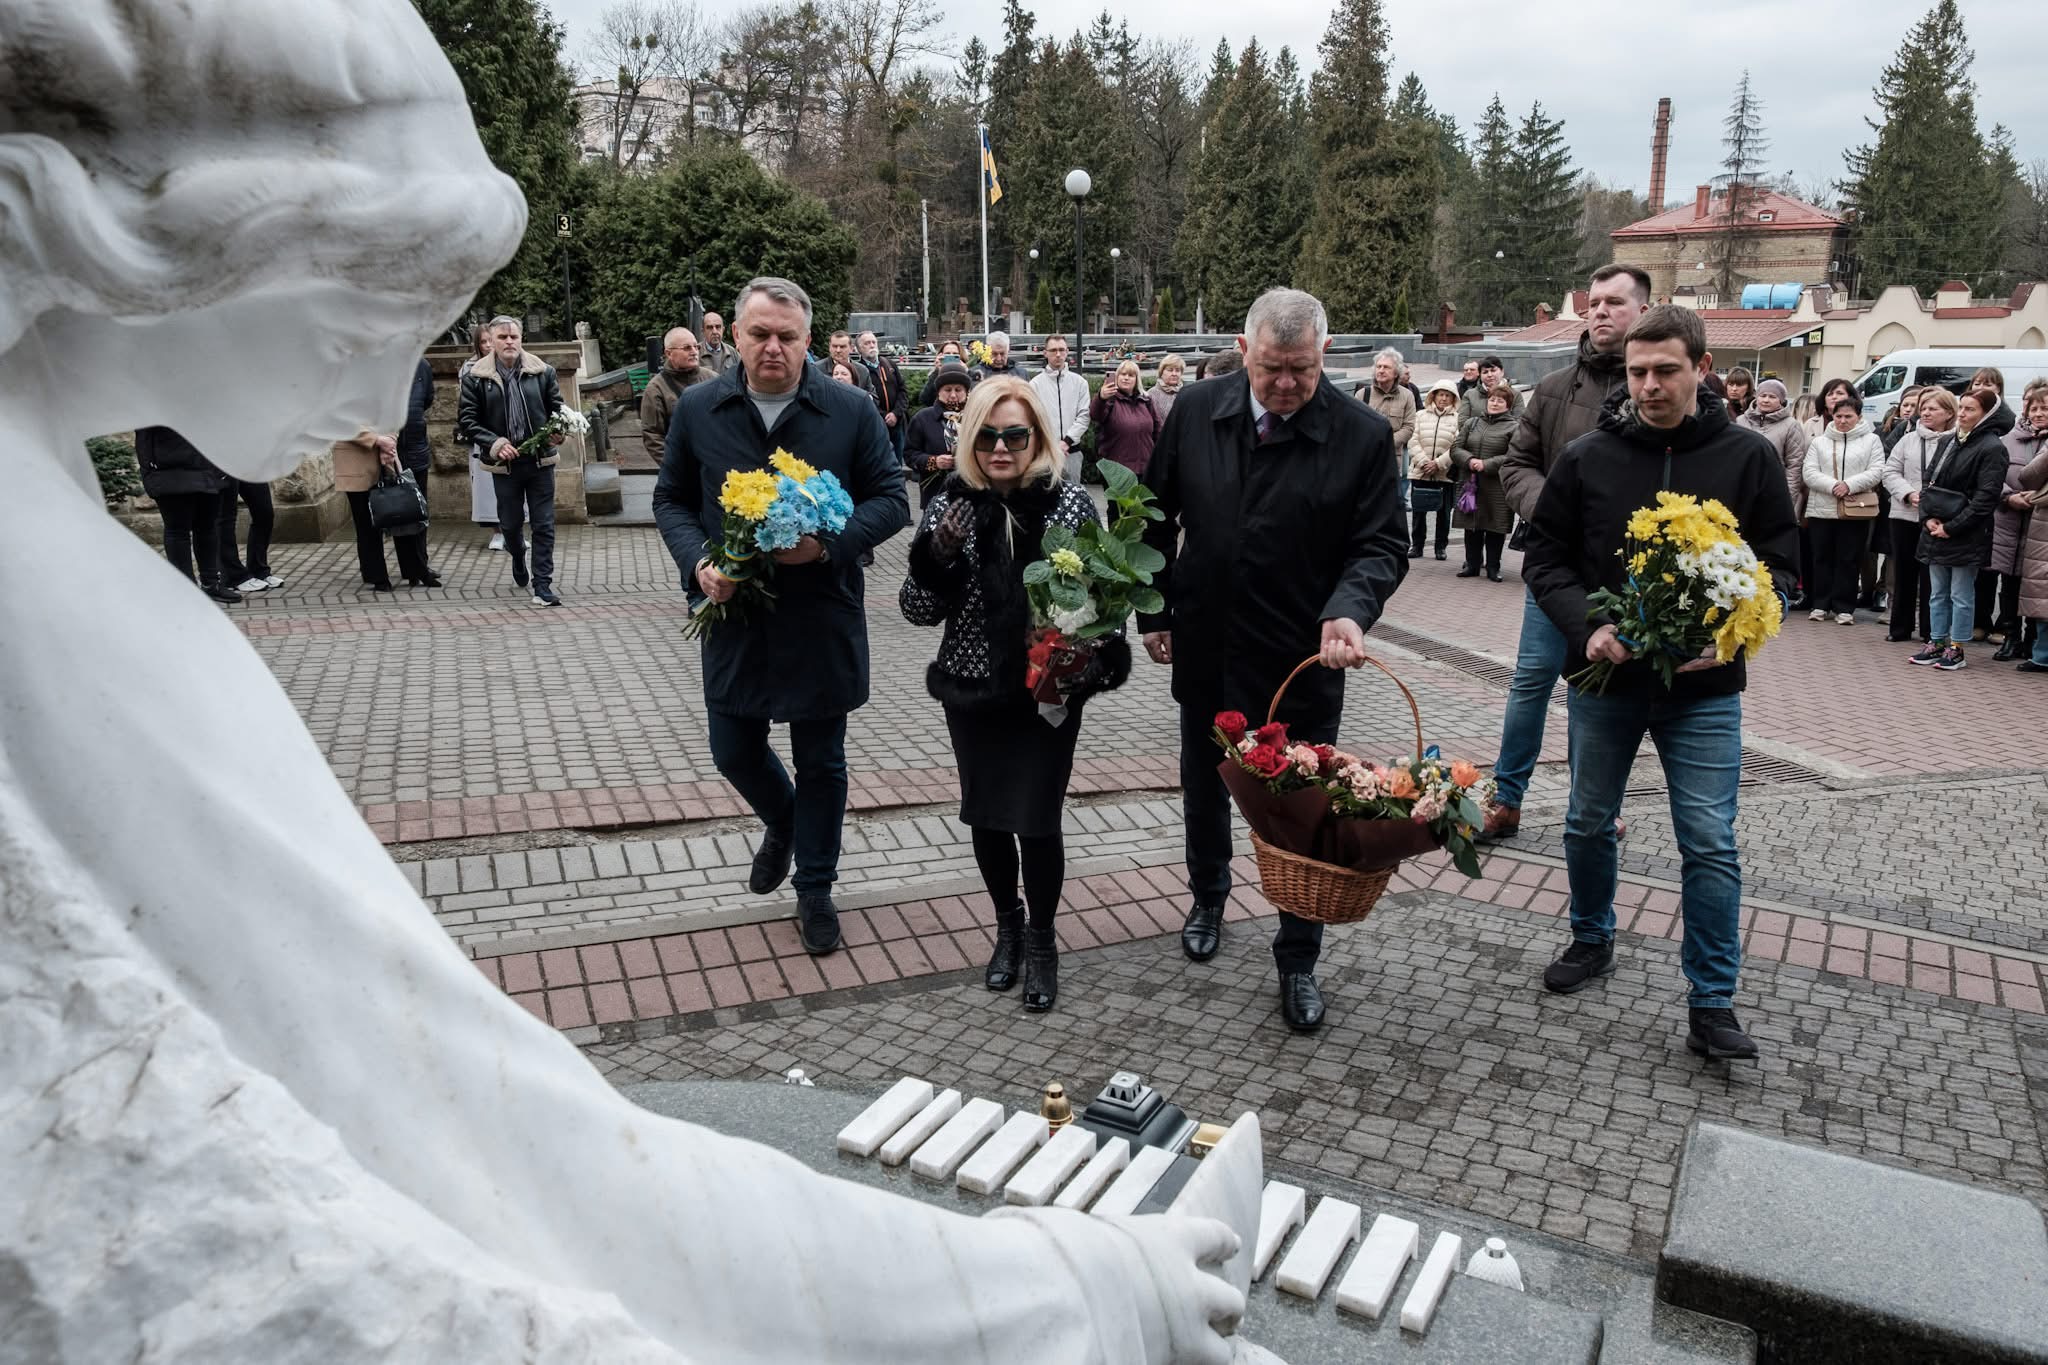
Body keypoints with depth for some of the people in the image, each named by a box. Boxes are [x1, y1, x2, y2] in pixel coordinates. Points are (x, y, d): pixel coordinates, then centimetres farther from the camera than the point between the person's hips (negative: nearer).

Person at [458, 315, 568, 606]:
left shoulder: (542, 372, 1)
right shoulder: (475, 378, -2)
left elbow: (558, 409, 8)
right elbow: (466, 421, -1)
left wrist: (557, 433, -13)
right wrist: (495, 444, -15)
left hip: (540, 460, 0)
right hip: (504, 463, 0)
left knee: (544, 525, -1)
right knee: (510, 524, 12)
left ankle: (542, 587, 4)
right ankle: (518, 557, 45)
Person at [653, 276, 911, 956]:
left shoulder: (852, 410, -6)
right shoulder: (698, 409, 1)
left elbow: (891, 499, -3)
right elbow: (671, 499, 9)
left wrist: (829, 543, -20)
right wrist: (698, 562, -11)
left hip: (822, 619, -2)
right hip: (733, 614, 2)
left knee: (821, 762, 10)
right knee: (734, 750, 13)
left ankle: (814, 891, 29)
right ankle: (783, 825, 47)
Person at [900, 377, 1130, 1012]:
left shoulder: (1071, 502, -8)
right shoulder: (950, 505, -5)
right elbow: (918, 611, -2)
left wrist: (1096, 664, -12)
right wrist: (939, 555, -20)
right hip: (973, 691, 2)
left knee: (1037, 819, -1)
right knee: (986, 815, 13)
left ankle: (1042, 938, 26)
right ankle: (1008, 925, 38)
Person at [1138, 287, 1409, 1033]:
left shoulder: (1364, 435, -12)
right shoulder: (1197, 411, -4)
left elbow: (1382, 545, -8)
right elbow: (1157, 516, 5)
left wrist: (1349, 610, -27)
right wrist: (1154, 612, 6)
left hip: (1303, 660, -3)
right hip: (1205, 649, 3)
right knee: (1203, 787, 21)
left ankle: (1298, 962, 22)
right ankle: (1207, 897, 48)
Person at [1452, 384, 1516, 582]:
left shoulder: (1513, 428, -1)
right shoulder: (1472, 424, 14)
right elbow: (1456, 449, 8)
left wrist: (1487, 465, -19)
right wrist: (1469, 460, -12)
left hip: (1498, 488, -4)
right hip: (1470, 484, 4)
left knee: (1495, 528, 1)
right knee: (1472, 528, 8)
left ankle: (1493, 567, 11)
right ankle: (1472, 564, 18)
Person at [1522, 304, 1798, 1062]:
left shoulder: (1749, 457, -4)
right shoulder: (1586, 458, -3)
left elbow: (1781, 561, 0)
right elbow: (1545, 558, 1)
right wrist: (1586, 629, -16)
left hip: (1703, 687, -1)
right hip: (1606, 678, 2)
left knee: (1710, 845, 0)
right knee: (1589, 823, 15)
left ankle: (1712, 1004, 11)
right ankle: (1592, 941, 38)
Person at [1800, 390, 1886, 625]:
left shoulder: (1871, 440, 7)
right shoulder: (1820, 442, 10)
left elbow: (1876, 471, -2)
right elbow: (1809, 472, 0)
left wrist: (1850, 484, -17)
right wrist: (1832, 485, -15)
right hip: (1822, 509, 2)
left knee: (1848, 560, 1)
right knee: (1822, 558, 7)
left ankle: (1844, 607, 6)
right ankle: (1821, 604, 15)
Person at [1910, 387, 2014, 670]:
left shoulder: (1992, 447, -10)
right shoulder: (1952, 443, 12)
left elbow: (1986, 497, -16)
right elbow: (1929, 481, 12)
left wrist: (1951, 527, -17)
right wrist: (1928, 518, -3)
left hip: (1966, 536, -7)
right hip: (1936, 531, 7)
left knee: (1961, 595, 1)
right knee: (1938, 593, 12)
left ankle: (1956, 650, 8)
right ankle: (1937, 644, 20)